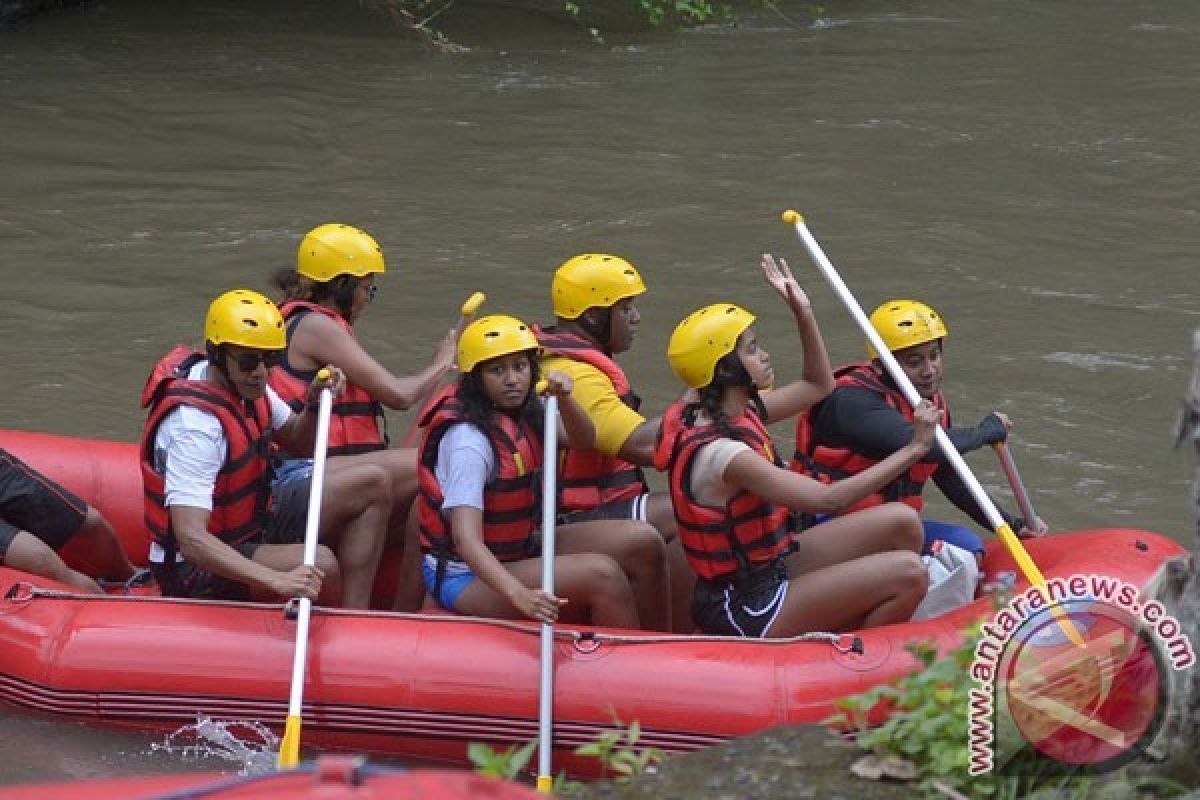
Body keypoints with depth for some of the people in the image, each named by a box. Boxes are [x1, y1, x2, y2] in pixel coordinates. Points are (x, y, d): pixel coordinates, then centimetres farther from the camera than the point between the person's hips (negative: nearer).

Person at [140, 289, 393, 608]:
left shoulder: (244, 381, -2)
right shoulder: (195, 423, -30)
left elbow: (298, 443, 18)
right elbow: (191, 539, -39)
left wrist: (314, 404, -6)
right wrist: (279, 580, -49)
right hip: (196, 573, -10)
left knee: (373, 484, 2)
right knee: (320, 564, -33)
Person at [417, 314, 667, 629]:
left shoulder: (523, 412, 2)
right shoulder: (468, 439, -25)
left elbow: (583, 440, -1)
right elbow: (466, 538, -33)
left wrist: (565, 400, -24)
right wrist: (519, 595, -48)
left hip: (519, 550, 9)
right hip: (466, 577, -9)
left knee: (643, 542, -3)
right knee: (601, 574, -27)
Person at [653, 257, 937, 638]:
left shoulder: (739, 413, 3)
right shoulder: (722, 454, -26)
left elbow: (819, 386, 19)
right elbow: (828, 499, -28)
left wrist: (803, 311, 7)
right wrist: (913, 450, -24)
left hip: (766, 569, 10)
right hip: (745, 610, -10)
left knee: (901, 523, 4)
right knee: (908, 574, -17)